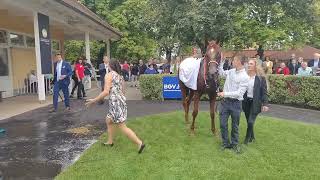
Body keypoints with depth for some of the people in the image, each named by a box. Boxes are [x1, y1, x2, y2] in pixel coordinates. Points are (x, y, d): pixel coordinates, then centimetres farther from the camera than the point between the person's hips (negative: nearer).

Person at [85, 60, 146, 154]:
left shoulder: (109, 75, -8)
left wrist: (94, 100, -11)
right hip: (121, 101, 9)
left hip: (115, 102, -9)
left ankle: (140, 143, -7)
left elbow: (106, 92, -17)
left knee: (122, 126, -6)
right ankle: (110, 141, 35)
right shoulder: (120, 76, 15)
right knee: (109, 121, 24)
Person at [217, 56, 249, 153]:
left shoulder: (245, 77, -13)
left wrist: (225, 93, -23)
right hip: (225, 101, 5)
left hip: (235, 103, -5)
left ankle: (235, 144, 29)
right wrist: (221, 61, 14)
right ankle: (225, 143, 21)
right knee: (223, 124, 6)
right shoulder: (231, 71, 4)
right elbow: (221, 73, 24)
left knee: (235, 125, 11)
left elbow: (239, 93, -19)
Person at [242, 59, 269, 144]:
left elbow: (264, 91, -6)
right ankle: (252, 137, 32)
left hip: (255, 102, -4)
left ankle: (247, 139, 8)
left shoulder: (261, 77, -7)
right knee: (249, 122, 12)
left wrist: (265, 104, -12)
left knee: (250, 122, -9)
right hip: (246, 101, 4)